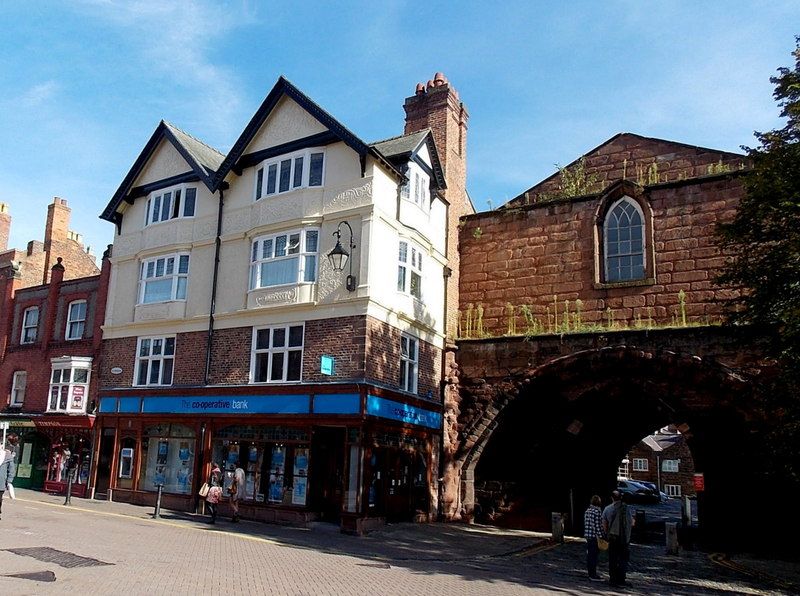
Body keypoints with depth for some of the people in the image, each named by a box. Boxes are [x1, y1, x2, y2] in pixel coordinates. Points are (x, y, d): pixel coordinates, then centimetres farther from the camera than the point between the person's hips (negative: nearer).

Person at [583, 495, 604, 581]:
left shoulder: (587, 510, 12)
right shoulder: (597, 511, -14)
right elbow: (598, 525, -17)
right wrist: (600, 536, -14)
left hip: (588, 535, 8)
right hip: (595, 536, -8)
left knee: (589, 555, 13)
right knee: (594, 555, -3)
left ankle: (590, 574, 22)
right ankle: (593, 575, 0)